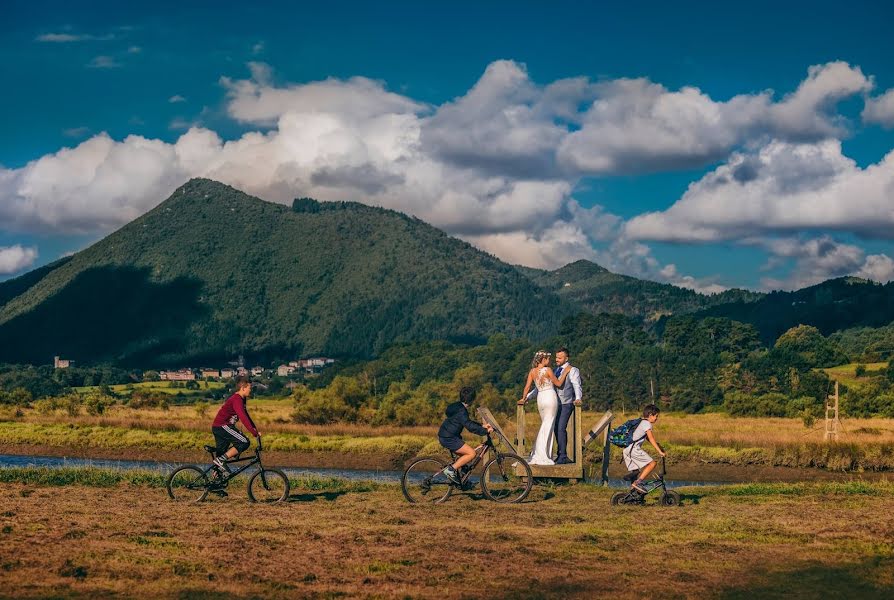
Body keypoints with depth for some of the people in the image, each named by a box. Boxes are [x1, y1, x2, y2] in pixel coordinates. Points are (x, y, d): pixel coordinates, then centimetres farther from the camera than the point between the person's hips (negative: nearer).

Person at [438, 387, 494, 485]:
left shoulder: (458, 406, 13)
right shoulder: (461, 411, -18)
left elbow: (468, 422, 24)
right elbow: (470, 426, -25)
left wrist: (482, 426, 18)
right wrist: (485, 431, -19)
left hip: (446, 436, 10)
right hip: (448, 438, -10)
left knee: (465, 455, 16)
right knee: (471, 453, -12)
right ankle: (451, 469, -12)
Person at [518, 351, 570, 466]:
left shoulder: (532, 371, 5)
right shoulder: (548, 370, -10)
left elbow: (527, 387, 5)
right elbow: (558, 383, -2)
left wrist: (523, 398, 18)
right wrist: (565, 372, 8)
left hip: (540, 398, 6)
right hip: (550, 397, -6)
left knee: (544, 426, 18)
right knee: (547, 427, -3)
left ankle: (536, 454, 15)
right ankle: (542, 457, -4)